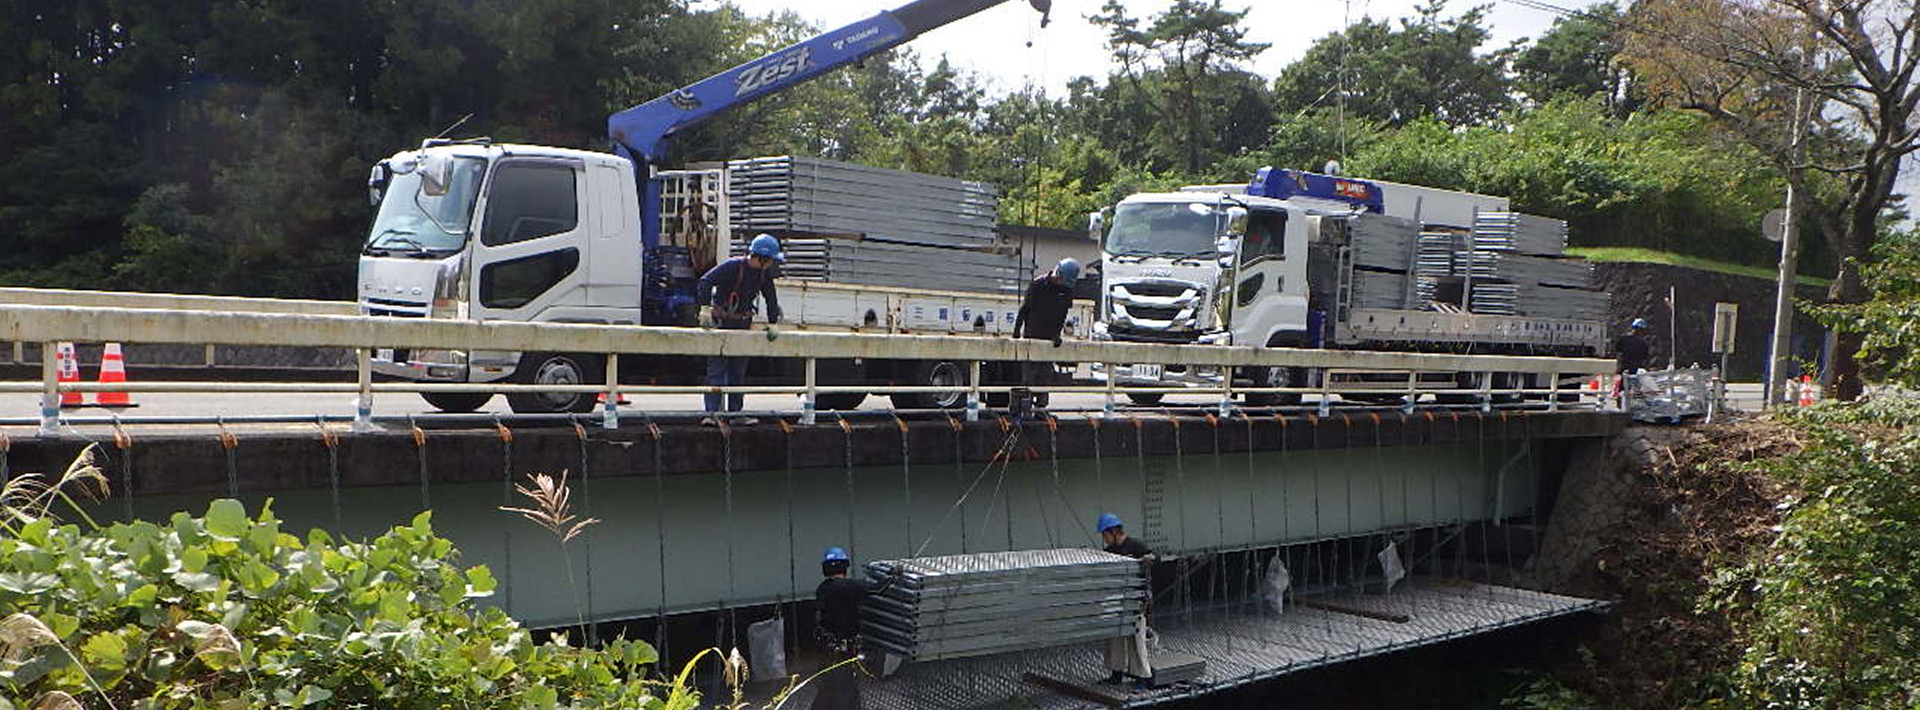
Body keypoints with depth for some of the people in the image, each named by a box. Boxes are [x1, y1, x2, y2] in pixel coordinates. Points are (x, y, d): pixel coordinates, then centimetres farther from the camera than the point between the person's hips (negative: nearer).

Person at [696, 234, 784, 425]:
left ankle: (735, 412, 15)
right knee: (716, 370, -9)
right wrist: (705, 307, -36)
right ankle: (711, 413, -11)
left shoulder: (764, 273, 1)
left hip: (742, 324, 6)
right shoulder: (732, 266, -18)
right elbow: (705, 282, -25)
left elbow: (771, 298, 8)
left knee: (738, 373, 9)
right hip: (720, 321, -6)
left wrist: (773, 322, -3)